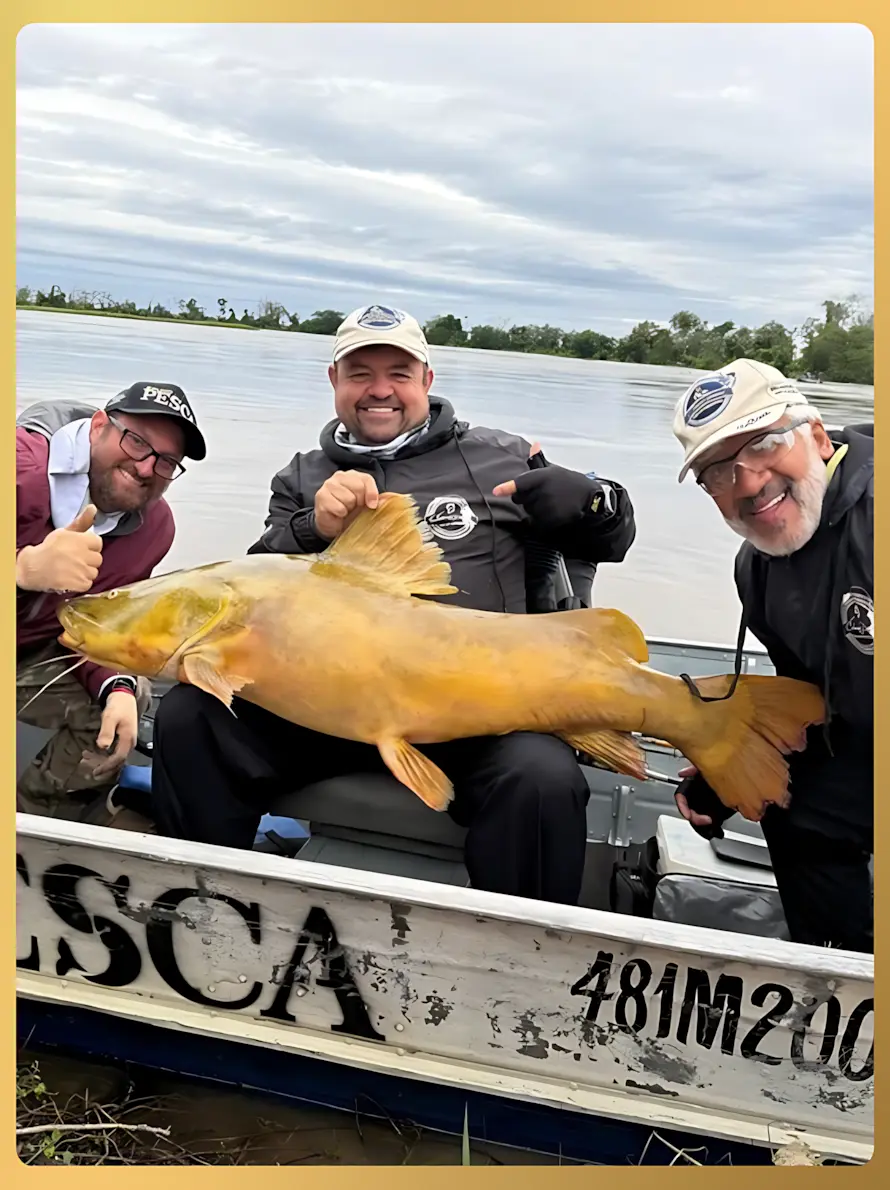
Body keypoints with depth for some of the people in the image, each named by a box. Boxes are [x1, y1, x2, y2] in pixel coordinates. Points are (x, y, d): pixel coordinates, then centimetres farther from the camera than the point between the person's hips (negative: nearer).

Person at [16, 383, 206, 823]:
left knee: (124, 706, -12)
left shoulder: (154, 527, -9)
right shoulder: (25, 465, -27)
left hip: (31, 655, 6)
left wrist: (117, 686, -23)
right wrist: (25, 568, -58)